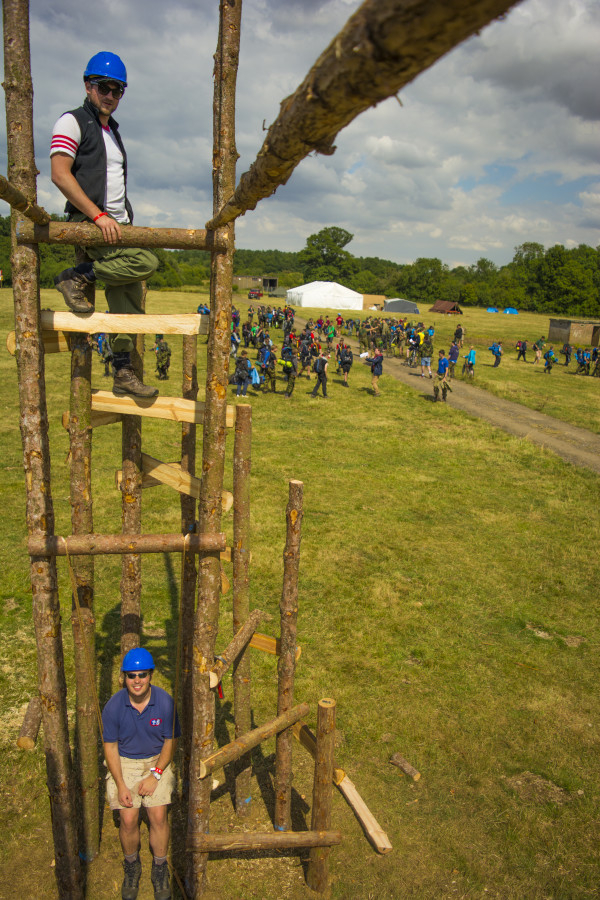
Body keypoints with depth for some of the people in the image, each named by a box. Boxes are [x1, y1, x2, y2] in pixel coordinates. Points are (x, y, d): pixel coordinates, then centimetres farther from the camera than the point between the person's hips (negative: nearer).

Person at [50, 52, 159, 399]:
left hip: (118, 226, 8)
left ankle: (124, 373, 8)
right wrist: (98, 216, -21)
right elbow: (60, 175, -13)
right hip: (88, 223, -8)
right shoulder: (72, 122, 0)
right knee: (146, 262, -29)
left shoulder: (113, 130, 25)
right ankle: (77, 277, -11)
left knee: (129, 305, 2)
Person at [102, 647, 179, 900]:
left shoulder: (165, 702, -15)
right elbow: (110, 746, -5)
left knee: (158, 815, -16)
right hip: (124, 762, 0)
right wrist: (121, 785, -12)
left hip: (157, 761, 0)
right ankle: (131, 867, 15)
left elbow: (170, 741, -4)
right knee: (128, 818, -14)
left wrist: (155, 774, -13)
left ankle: (160, 870, 10)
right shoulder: (113, 706, -15)